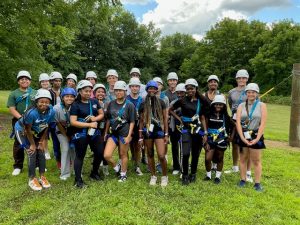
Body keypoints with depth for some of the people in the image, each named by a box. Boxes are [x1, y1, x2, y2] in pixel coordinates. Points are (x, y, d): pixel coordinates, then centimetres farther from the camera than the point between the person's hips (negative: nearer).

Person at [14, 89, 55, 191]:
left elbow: (46, 127, -9)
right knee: (32, 153, -10)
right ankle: (32, 179, 7)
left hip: (37, 132, 5)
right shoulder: (32, 113, -37)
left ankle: (42, 177, 17)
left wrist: (41, 142, -5)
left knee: (41, 152, 1)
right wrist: (32, 144, -13)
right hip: (22, 131, -4)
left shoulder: (51, 111, -23)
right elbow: (28, 130, -22)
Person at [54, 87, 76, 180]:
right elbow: (57, 123, -13)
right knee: (66, 149, -10)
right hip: (61, 131, -1)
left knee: (75, 149, -4)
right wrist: (66, 136, -9)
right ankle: (65, 173, 4)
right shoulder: (57, 108, -23)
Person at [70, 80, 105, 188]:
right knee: (80, 156, 5)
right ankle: (78, 180, 16)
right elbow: (73, 122, -16)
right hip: (81, 134, -5)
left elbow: (102, 114, 12)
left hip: (94, 132, 5)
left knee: (99, 153, 10)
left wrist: (95, 118, -11)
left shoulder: (94, 102, 5)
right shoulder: (75, 105, -10)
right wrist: (90, 124, -18)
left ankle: (94, 173, 33)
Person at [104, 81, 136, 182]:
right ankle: (116, 167, 24)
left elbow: (132, 122, -5)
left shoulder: (129, 105, -6)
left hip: (124, 133, -3)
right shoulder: (111, 104, 6)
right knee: (106, 155, -5)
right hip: (113, 133, 4)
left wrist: (129, 136, -11)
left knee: (123, 154, 8)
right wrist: (106, 133, 11)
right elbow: (108, 119, 12)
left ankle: (123, 174, 29)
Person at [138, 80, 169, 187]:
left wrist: (166, 134, -1)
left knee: (161, 156, -8)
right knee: (150, 155, 9)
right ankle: (153, 176, 25)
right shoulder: (143, 104, 5)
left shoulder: (161, 102, 2)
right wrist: (140, 137, 4)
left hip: (159, 131, -2)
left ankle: (164, 176, 14)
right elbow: (141, 121, 7)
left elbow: (165, 119, 4)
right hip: (147, 131, 2)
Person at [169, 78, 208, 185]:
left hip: (198, 130, 2)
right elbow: (170, 110, 12)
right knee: (186, 153, -11)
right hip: (186, 129, -2)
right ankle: (185, 176, 7)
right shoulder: (182, 101, 1)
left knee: (195, 154, 8)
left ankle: (193, 174, 26)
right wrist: (179, 119, 1)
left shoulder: (201, 101, 6)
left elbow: (202, 118, 8)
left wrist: (205, 133, 3)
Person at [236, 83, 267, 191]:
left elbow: (263, 124, -7)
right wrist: (242, 137, -15)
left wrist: (257, 139, -14)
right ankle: (243, 180, 21)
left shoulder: (262, 105, -1)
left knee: (256, 161, 4)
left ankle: (257, 183, 13)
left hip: (256, 135, -2)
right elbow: (238, 122, -5)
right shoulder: (241, 106, 4)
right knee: (243, 159, 10)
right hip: (243, 135, 2)